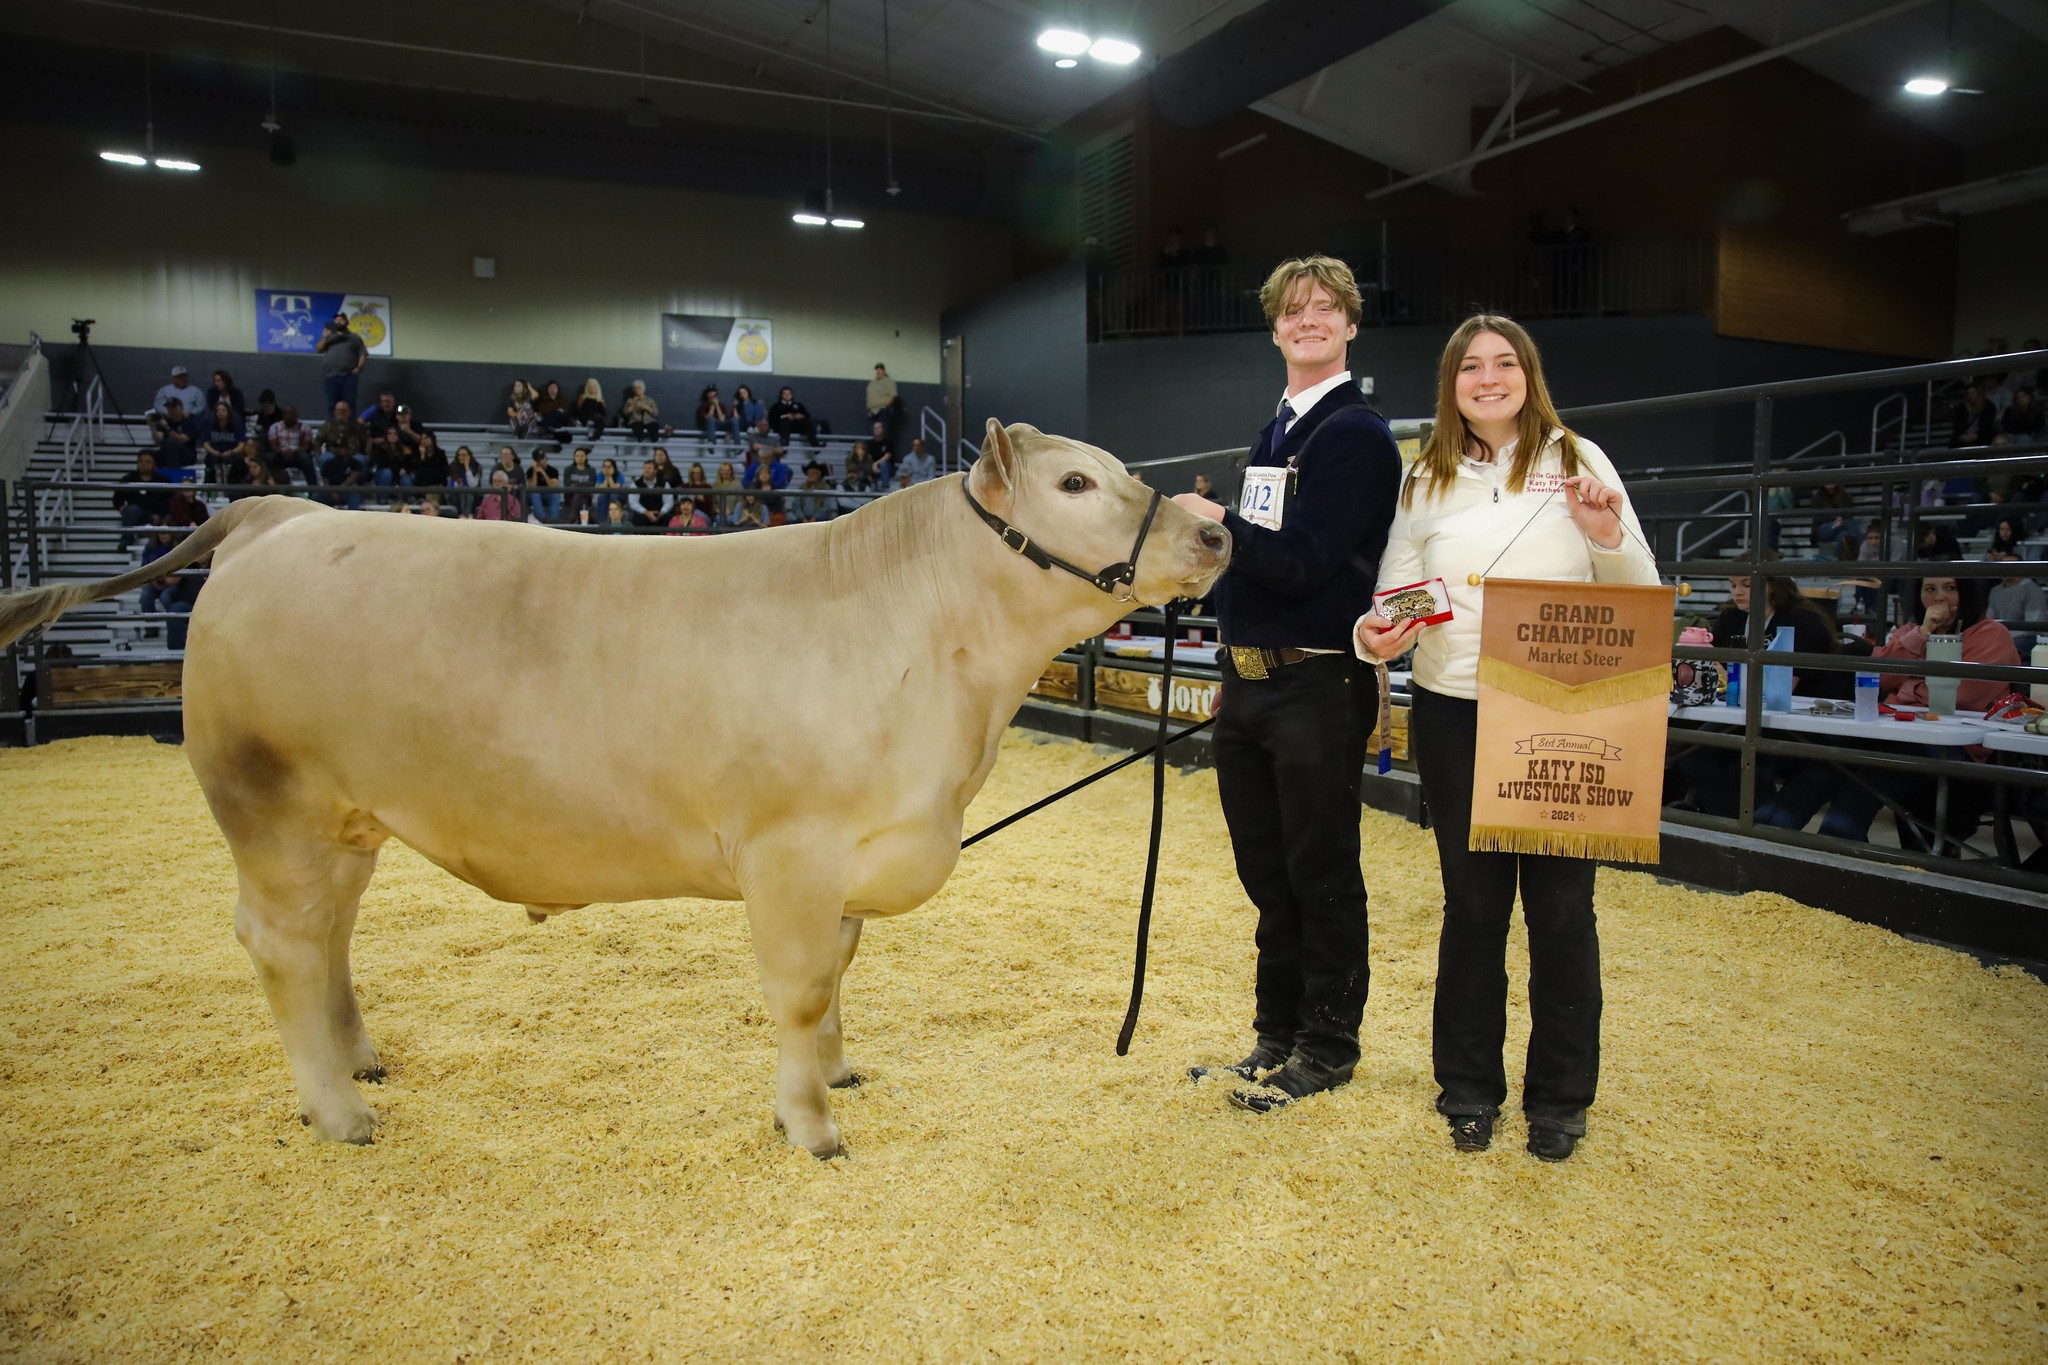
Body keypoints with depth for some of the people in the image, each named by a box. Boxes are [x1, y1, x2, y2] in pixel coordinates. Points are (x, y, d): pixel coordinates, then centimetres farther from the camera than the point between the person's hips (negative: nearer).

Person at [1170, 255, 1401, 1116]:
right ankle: (1278, 1034, 30)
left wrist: (1219, 524, -18)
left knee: (1322, 877, 4)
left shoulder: (1357, 434, -9)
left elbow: (1303, 562, -20)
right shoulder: (1273, 432, 17)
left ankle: (1326, 1048, 19)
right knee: (1267, 874, 15)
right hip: (1249, 683, 8)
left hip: (1317, 690, -8)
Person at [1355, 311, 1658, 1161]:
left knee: (1559, 904, 6)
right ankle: (1468, 1089, 25)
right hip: (1454, 714, 2)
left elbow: (1639, 596, 4)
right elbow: (1395, 589, 7)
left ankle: (1559, 1099, 23)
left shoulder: (1577, 461, 3)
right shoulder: (1425, 480, 8)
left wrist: (1609, 538, -16)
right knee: (1473, 902, 10)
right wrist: (1376, 634, -15)